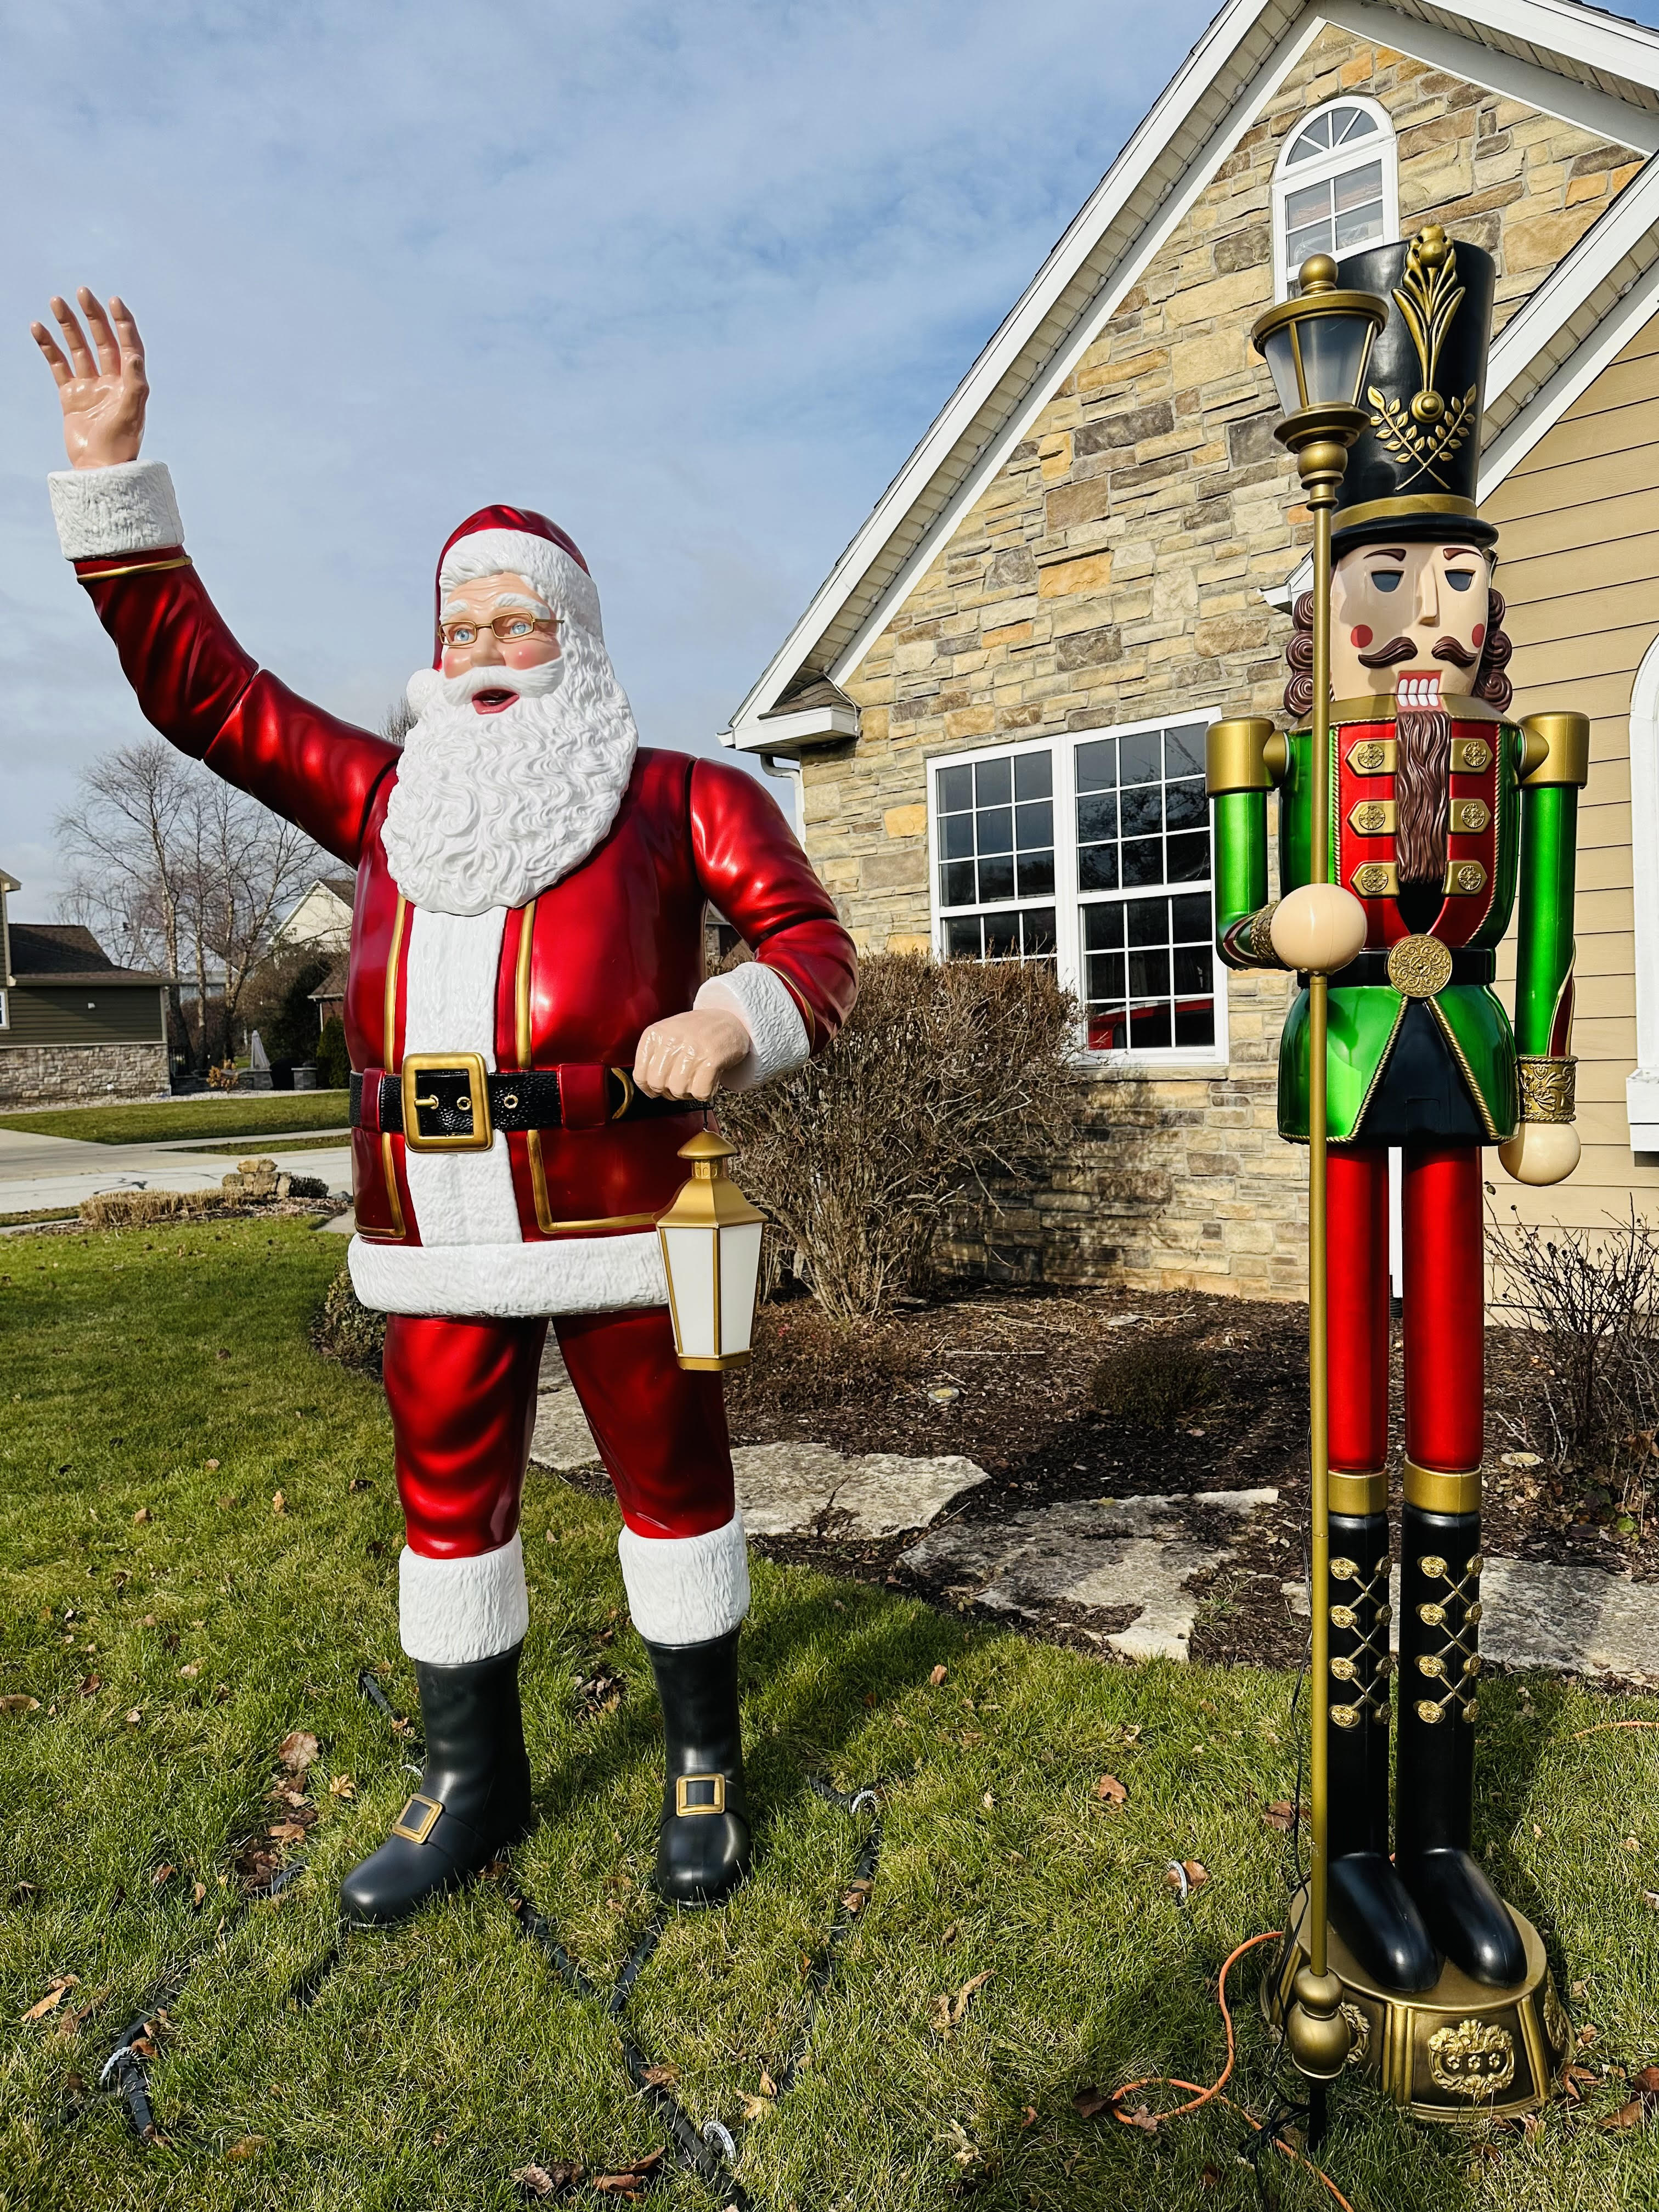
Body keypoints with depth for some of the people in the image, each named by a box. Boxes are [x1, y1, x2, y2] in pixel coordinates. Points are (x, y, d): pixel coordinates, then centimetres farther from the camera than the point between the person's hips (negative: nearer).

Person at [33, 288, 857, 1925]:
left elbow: (809, 937, -1)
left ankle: (702, 1766, 28)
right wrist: (112, 471, 14)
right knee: (448, 1498, 13)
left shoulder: (675, 796, 5)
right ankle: (472, 1787, 33)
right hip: (434, 1233, 5)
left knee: (670, 1482, 8)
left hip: (615, 1209, -4)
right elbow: (198, 686, 18)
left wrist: (737, 1017, -23)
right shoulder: (389, 801, 16)